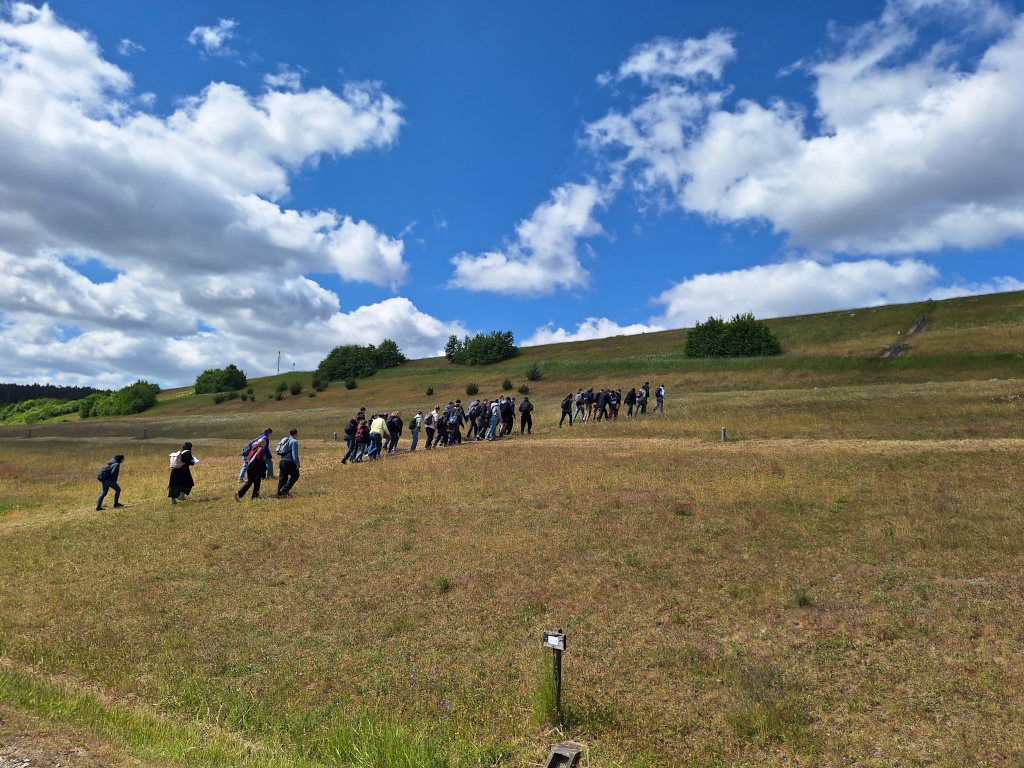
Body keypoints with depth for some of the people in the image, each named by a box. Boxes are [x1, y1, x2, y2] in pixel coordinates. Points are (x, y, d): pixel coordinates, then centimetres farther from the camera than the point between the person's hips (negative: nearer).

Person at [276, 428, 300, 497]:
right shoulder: (294, 441, -12)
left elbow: (279, 451, 18)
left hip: (282, 462, 8)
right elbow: (294, 454, -18)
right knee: (295, 476, 8)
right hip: (289, 462, -8)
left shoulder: (284, 440, 13)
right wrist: (297, 464, -14)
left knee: (283, 478, 14)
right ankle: (285, 489, -3)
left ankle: (279, 493, 15)